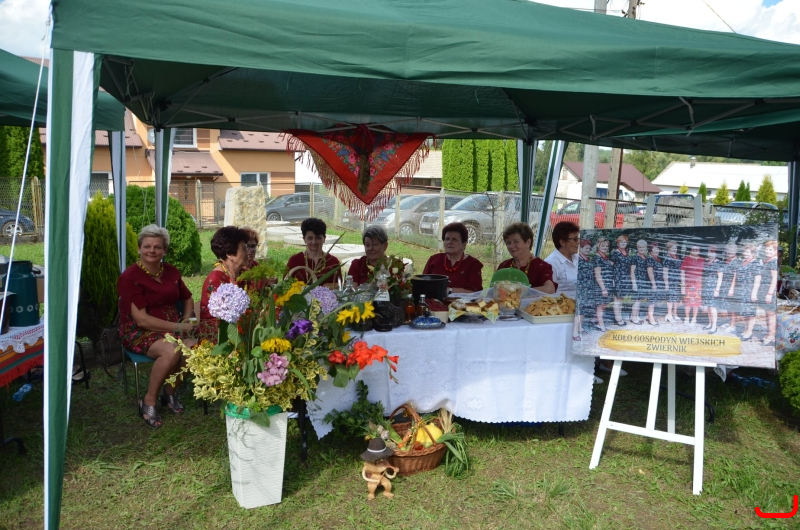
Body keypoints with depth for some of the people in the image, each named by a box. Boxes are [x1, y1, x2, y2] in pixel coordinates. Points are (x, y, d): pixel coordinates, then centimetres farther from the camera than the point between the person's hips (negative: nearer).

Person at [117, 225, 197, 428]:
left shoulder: (171, 272, 6)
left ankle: (169, 393, 1)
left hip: (171, 328, 5)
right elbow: (141, 320, -18)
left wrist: (187, 322, 0)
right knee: (171, 351, -34)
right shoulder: (130, 277, -12)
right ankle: (148, 401, -10)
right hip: (139, 332, -5)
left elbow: (188, 299, 21)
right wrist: (179, 327, -21)